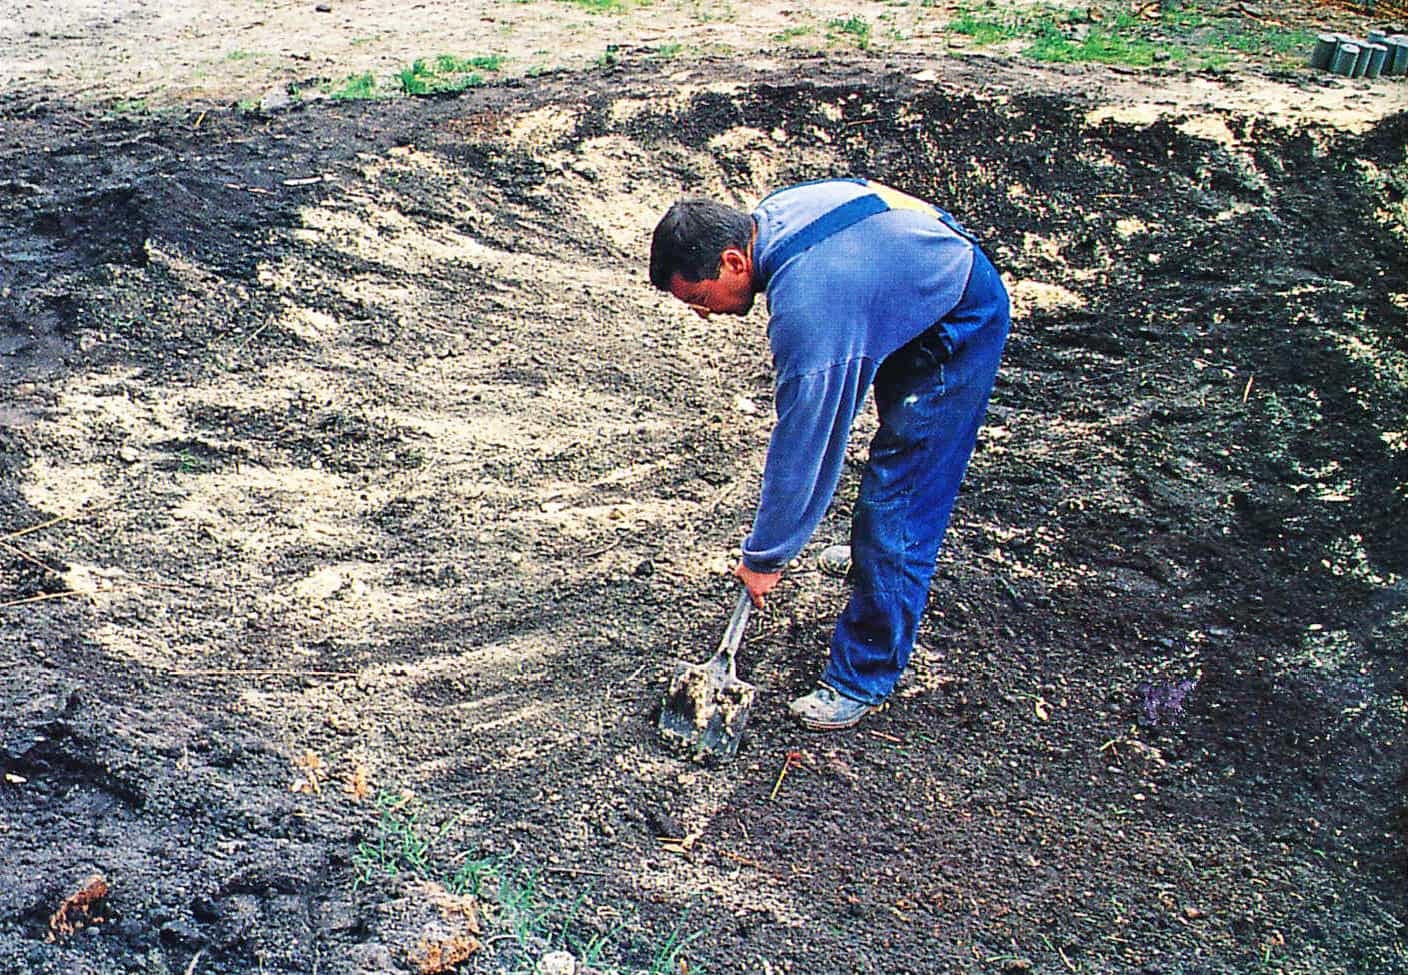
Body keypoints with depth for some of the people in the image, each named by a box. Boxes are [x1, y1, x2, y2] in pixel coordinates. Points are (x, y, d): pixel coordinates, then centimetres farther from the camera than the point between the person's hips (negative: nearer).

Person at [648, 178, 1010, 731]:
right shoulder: (769, 215, -9)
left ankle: (863, 680, 3)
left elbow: (802, 449, -28)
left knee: (894, 513, -9)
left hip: (960, 332, -10)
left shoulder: (807, 309, -36)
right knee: (896, 476, 23)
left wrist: (764, 557, -16)